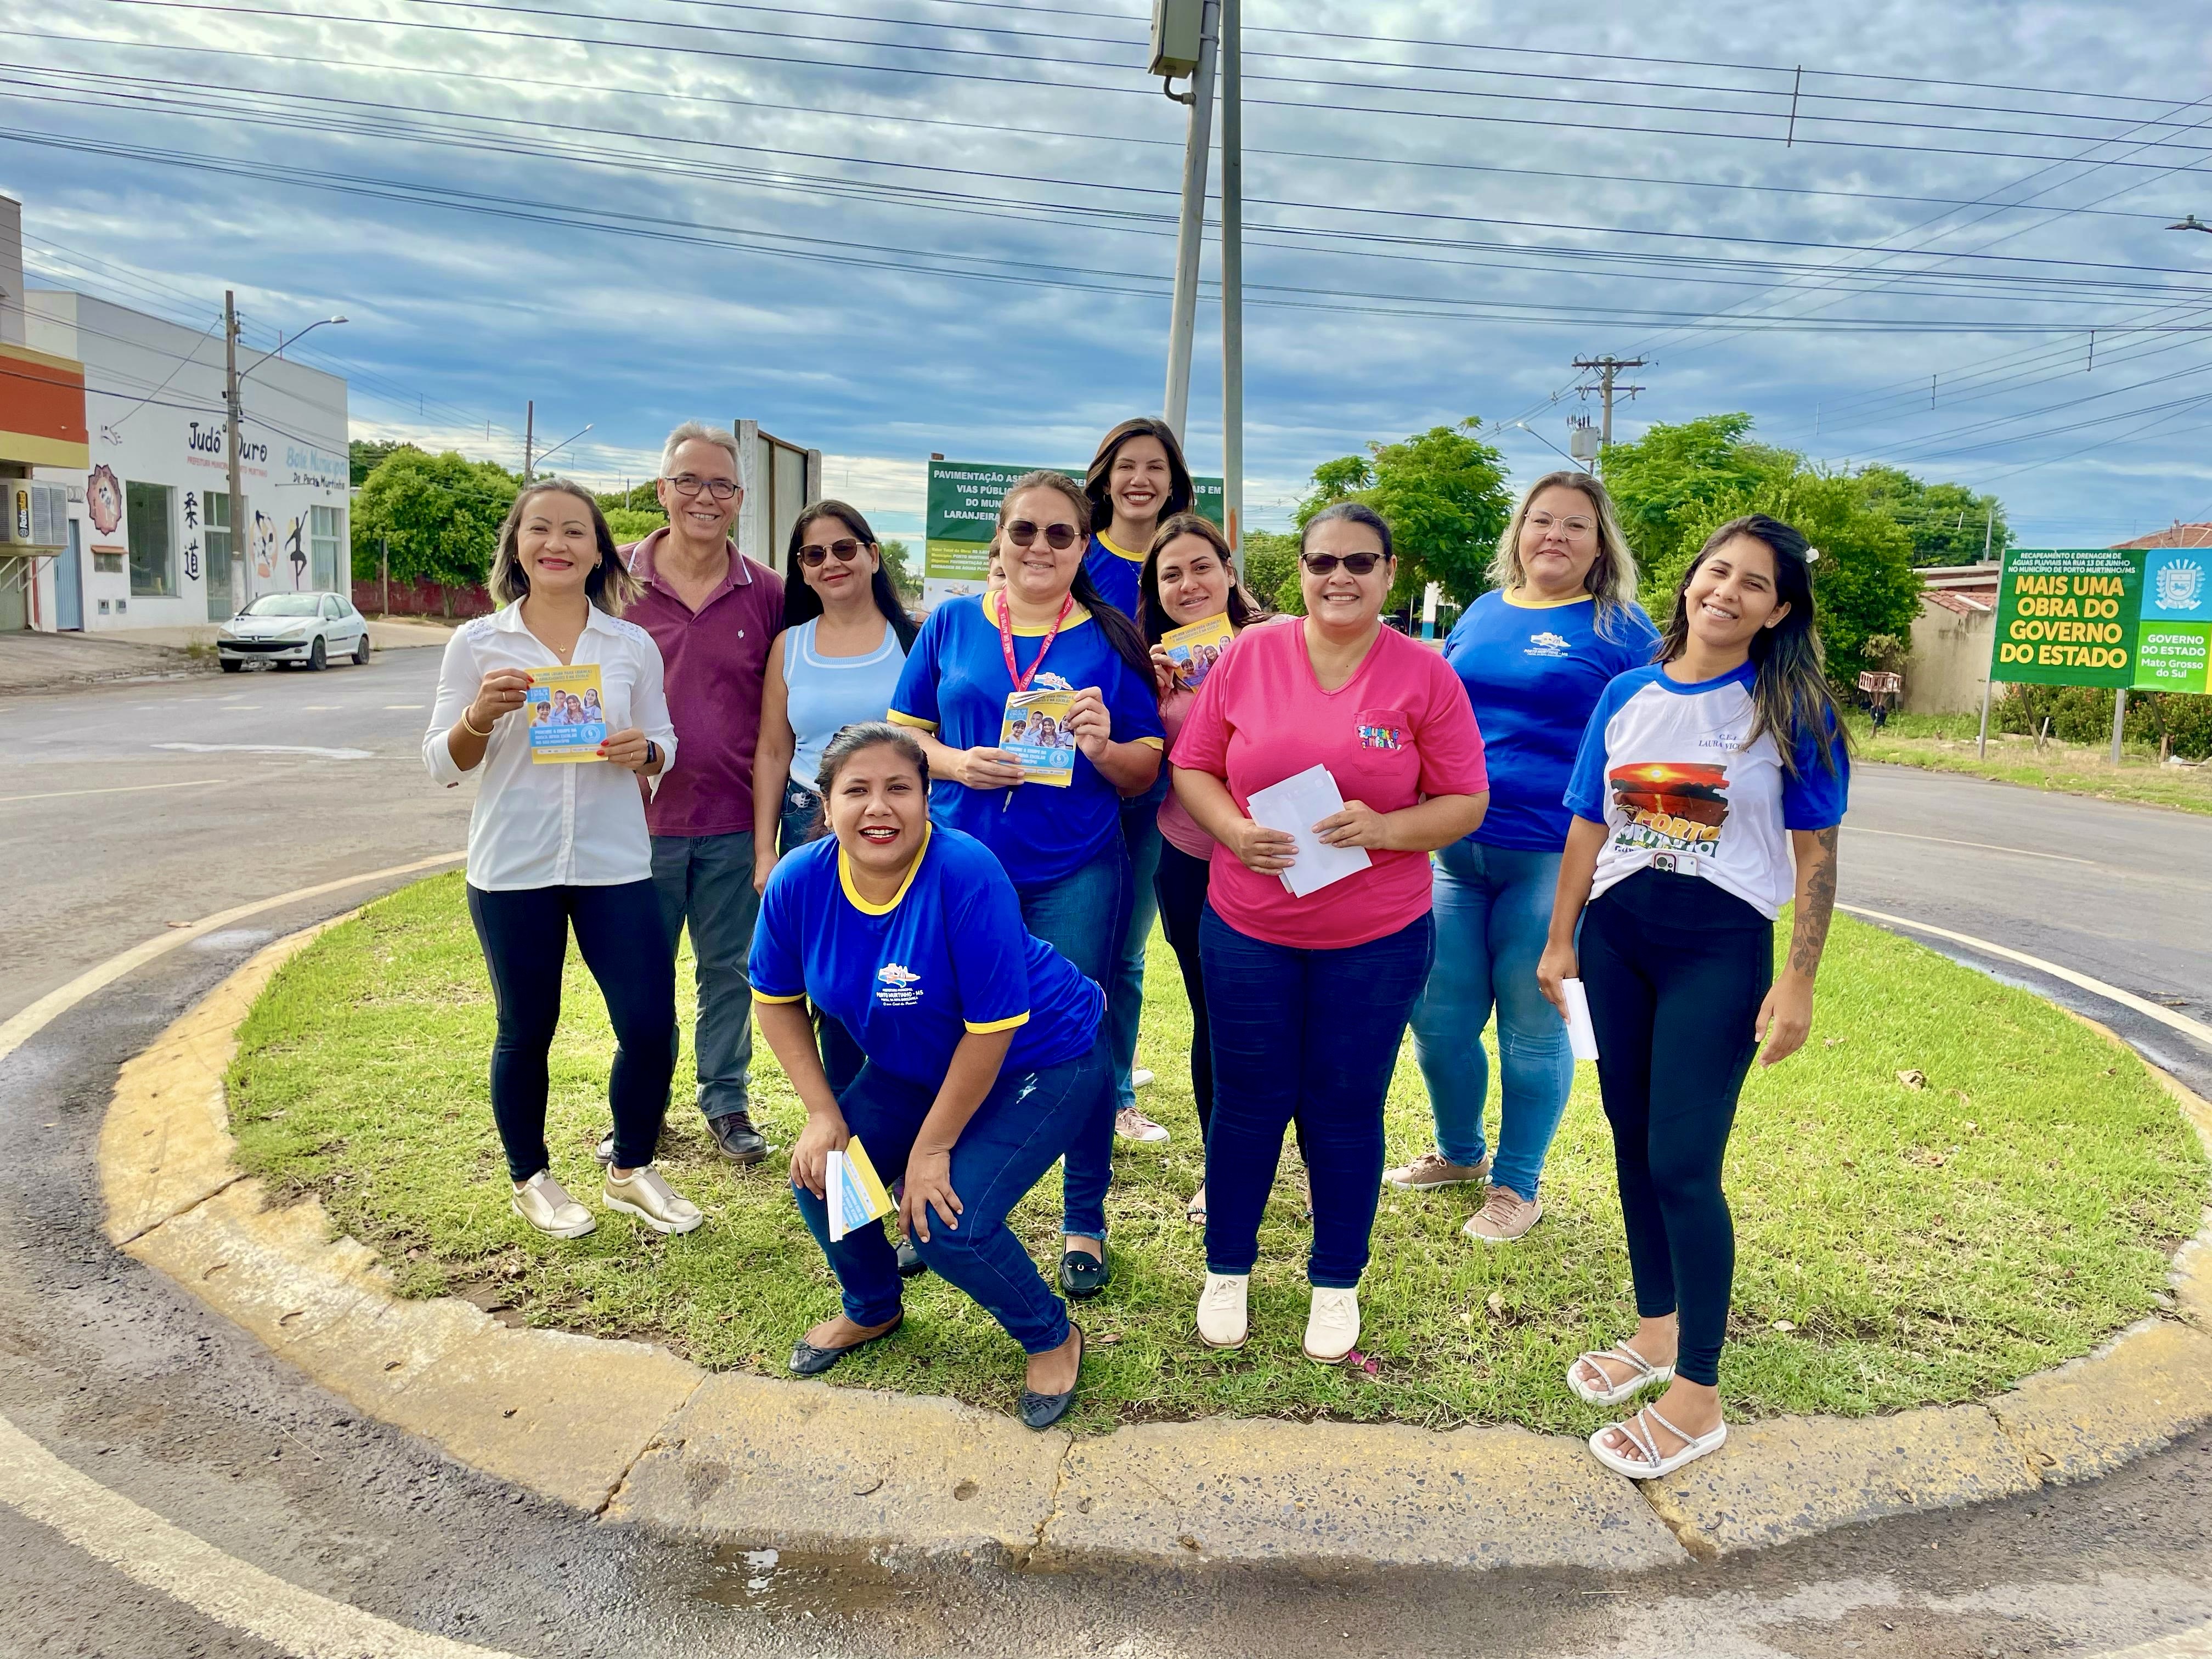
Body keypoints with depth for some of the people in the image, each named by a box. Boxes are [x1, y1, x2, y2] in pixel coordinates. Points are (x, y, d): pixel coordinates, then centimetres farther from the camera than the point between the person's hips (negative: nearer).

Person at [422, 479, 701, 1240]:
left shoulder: (633, 645, 4)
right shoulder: (476, 643, 1)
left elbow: (664, 745, 11)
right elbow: (442, 764, 2)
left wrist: (643, 752, -13)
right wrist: (481, 714, -18)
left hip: (615, 864, 1)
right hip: (512, 868, -1)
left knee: (651, 1026, -1)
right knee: (526, 1031, 11)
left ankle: (630, 1172, 24)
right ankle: (530, 1179, 33)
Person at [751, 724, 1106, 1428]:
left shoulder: (965, 874, -33)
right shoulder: (798, 882, -16)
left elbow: (991, 1029, -28)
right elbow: (777, 1000, 1)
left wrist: (932, 1147, -19)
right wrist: (824, 1113, -6)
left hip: (1042, 1062, -6)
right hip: (915, 1066, 6)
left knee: (946, 1221, -19)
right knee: (821, 1175, -4)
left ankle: (1051, 1338, 12)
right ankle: (871, 1310, 29)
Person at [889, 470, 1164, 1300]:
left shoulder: (1111, 640, 3)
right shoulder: (950, 625, 7)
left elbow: (1149, 770, 4)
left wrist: (1103, 748, -17)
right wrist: (958, 763, -11)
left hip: (1073, 874, -1)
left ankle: (1085, 1225, 23)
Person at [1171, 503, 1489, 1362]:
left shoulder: (1425, 675, -5)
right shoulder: (1249, 655, -2)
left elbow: (1466, 804, -2)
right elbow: (1192, 767, 5)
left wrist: (1384, 827, -20)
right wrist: (1234, 830, -14)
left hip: (1378, 938, -1)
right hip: (1246, 928, 1)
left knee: (1345, 1111, 11)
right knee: (1247, 1103, 12)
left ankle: (1337, 1284, 33)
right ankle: (1227, 1271, 34)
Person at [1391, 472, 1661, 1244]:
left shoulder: (1619, 629, -1)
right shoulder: (1481, 613, 12)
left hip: (1551, 856, -4)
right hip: (1454, 851, 5)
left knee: (1532, 1024, 5)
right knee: (1437, 1015, 9)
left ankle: (1516, 1186, 24)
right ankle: (1459, 1153, 33)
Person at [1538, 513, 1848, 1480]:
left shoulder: (1792, 713, -5)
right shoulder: (1627, 696, 5)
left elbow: (1816, 855, -4)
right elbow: (1589, 826, 9)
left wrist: (1798, 982, -8)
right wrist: (1560, 941, 10)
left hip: (1720, 947, -4)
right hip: (1616, 935, 5)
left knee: (1682, 1161, -6)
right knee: (1632, 1141, 13)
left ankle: (1697, 1398, 8)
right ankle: (1656, 1333, 32)